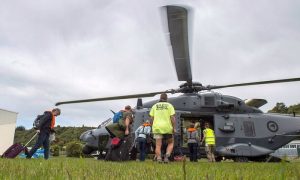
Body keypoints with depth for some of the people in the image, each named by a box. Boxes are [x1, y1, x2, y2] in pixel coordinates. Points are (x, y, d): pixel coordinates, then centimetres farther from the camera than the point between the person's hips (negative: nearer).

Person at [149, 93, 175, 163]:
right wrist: (173, 128, 0)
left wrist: (153, 126, 14)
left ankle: (159, 159, -8)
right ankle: (167, 155, -4)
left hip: (157, 127, 1)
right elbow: (172, 117, -6)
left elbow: (152, 118, 5)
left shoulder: (154, 106, 10)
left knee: (158, 145, 3)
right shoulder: (169, 105, 4)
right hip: (167, 127, -1)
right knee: (171, 143, 16)